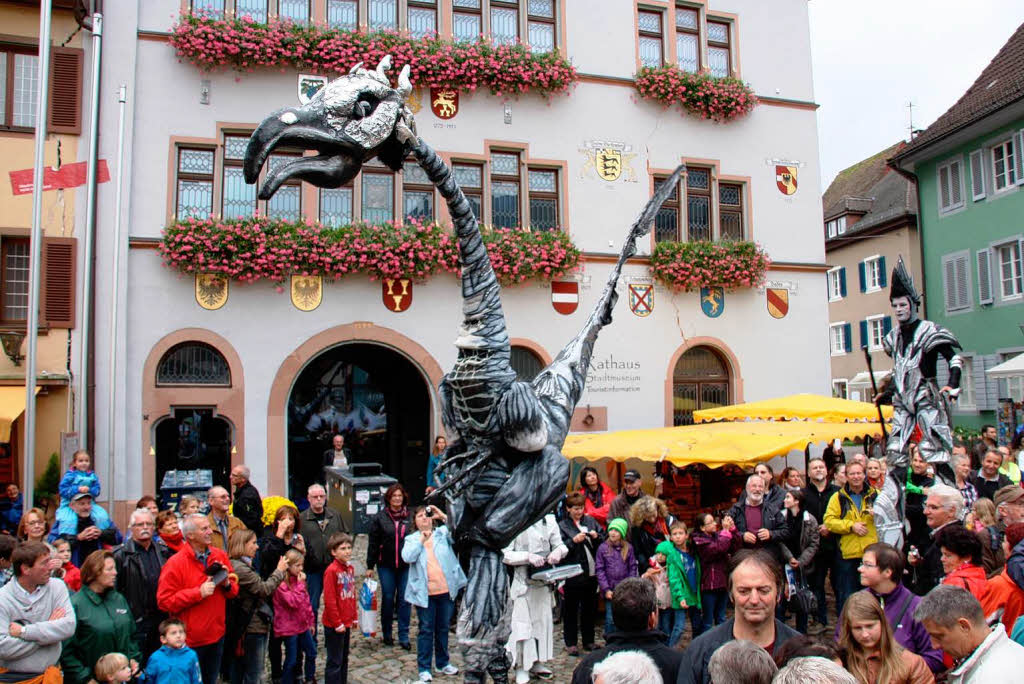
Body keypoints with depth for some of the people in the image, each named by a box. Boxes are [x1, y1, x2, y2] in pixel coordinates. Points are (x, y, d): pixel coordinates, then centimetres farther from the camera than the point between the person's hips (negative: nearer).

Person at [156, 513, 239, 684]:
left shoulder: (220, 556, 3)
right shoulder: (175, 564, -14)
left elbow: (234, 591, 11)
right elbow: (164, 602, -18)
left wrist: (227, 584, -12)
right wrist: (199, 593, -23)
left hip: (216, 636, 5)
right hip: (190, 641, -5)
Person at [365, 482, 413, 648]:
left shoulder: (410, 516, 0)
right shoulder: (380, 517, -1)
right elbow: (373, 542, 1)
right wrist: (370, 566, 0)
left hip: (406, 565, 1)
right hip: (386, 565, -1)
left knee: (404, 599, 3)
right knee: (388, 598, 8)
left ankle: (403, 636, 12)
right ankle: (386, 633, 24)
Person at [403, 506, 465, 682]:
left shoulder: (443, 533, 7)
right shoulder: (411, 539, 5)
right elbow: (407, 557, -12)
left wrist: (443, 516, -14)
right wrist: (421, 540, -13)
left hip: (446, 590, 2)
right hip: (425, 593, -2)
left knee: (443, 628, 14)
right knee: (426, 630, 3)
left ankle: (443, 663, 28)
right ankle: (424, 668, 12)